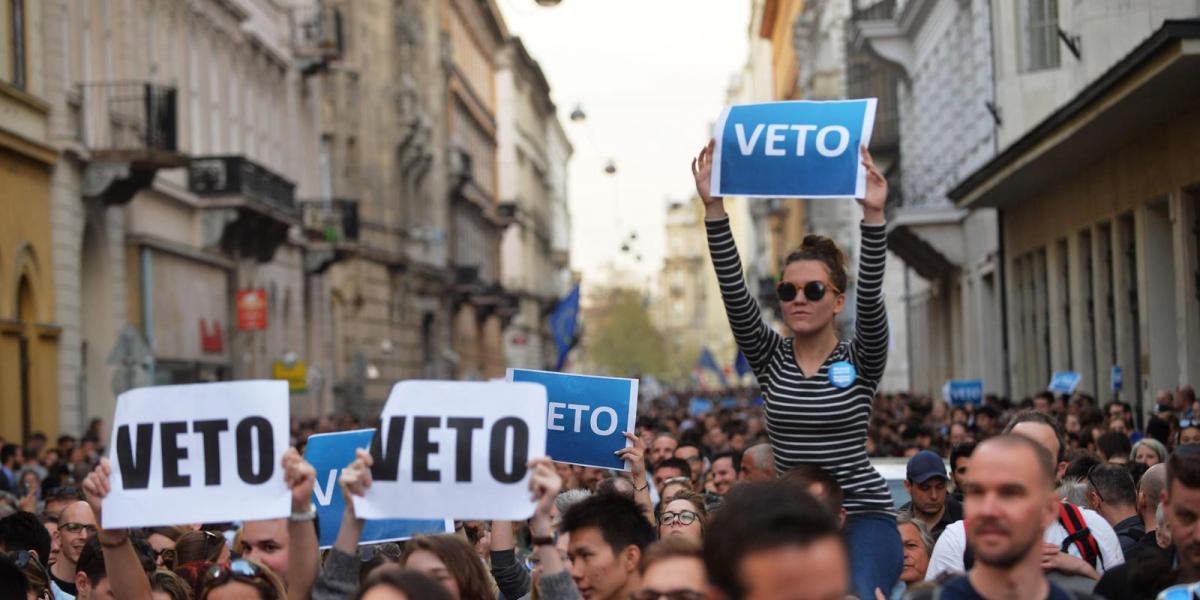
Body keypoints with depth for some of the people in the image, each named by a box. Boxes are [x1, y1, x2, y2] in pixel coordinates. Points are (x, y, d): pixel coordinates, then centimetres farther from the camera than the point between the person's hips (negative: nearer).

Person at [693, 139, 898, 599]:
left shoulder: (860, 362, -1)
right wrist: (713, 207, -16)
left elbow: (871, 295, -18)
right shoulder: (770, 358, 6)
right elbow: (734, 291, -6)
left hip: (862, 516, -3)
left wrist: (873, 215, -30)